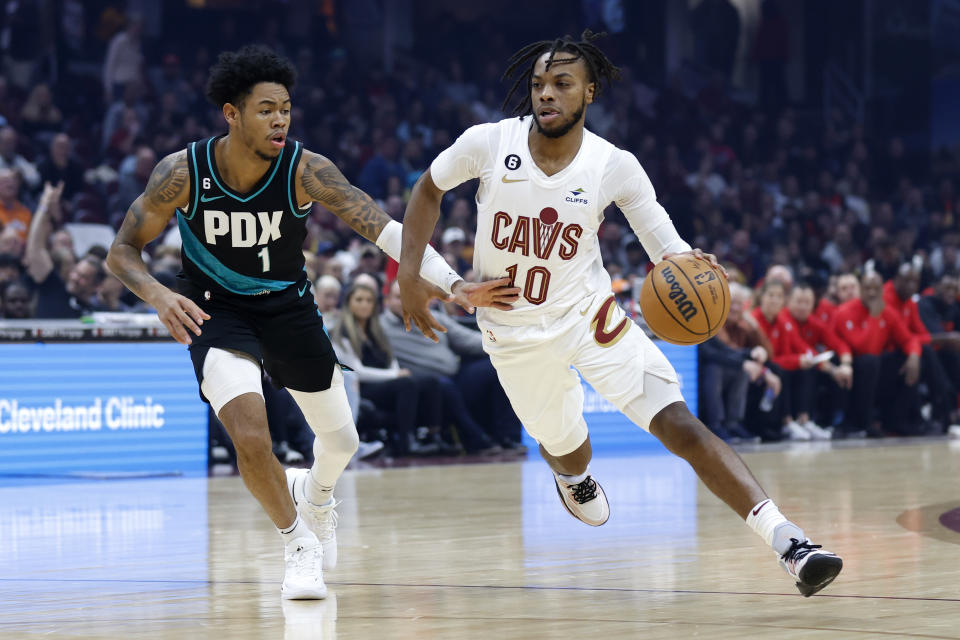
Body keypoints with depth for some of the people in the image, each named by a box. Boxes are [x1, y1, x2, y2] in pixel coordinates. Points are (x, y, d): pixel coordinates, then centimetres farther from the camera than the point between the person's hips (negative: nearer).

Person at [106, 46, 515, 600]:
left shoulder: (305, 170, -24)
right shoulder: (183, 173, -23)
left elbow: (382, 226, -29)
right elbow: (123, 251, -13)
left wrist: (453, 285, -41)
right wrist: (159, 295, -34)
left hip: (288, 305, 2)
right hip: (217, 309, -2)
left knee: (341, 440, 12)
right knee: (251, 435, -25)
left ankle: (316, 494, 50)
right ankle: (299, 545, -1)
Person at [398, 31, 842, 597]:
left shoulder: (616, 168, -15)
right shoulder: (489, 144, -15)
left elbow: (668, 250, -11)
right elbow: (430, 189, 4)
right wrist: (410, 275, -2)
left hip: (589, 315, -1)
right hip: (515, 332, 1)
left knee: (680, 425, -17)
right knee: (565, 445, 15)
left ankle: (787, 542, -25)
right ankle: (573, 476, 57)